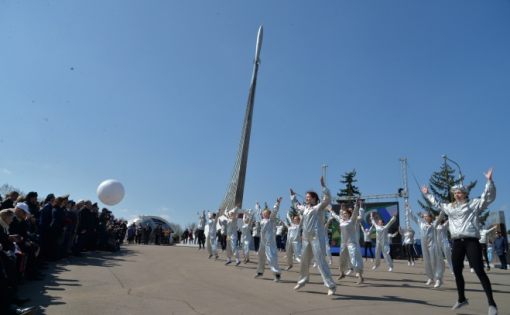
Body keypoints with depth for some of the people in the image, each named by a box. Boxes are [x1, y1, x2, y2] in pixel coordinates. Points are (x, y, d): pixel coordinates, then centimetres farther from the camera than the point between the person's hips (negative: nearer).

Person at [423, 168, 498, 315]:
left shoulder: (474, 203, 3)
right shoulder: (450, 207, 17)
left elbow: (488, 197, -8)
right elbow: (437, 204, 33)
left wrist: (489, 181, -20)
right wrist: (427, 194, 38)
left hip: (471, 241, -6)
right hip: (457, 242, 6)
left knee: (479, 271, -10)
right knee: (457, 271, 10)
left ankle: (491, 303, -1)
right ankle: (462, 299, 27)